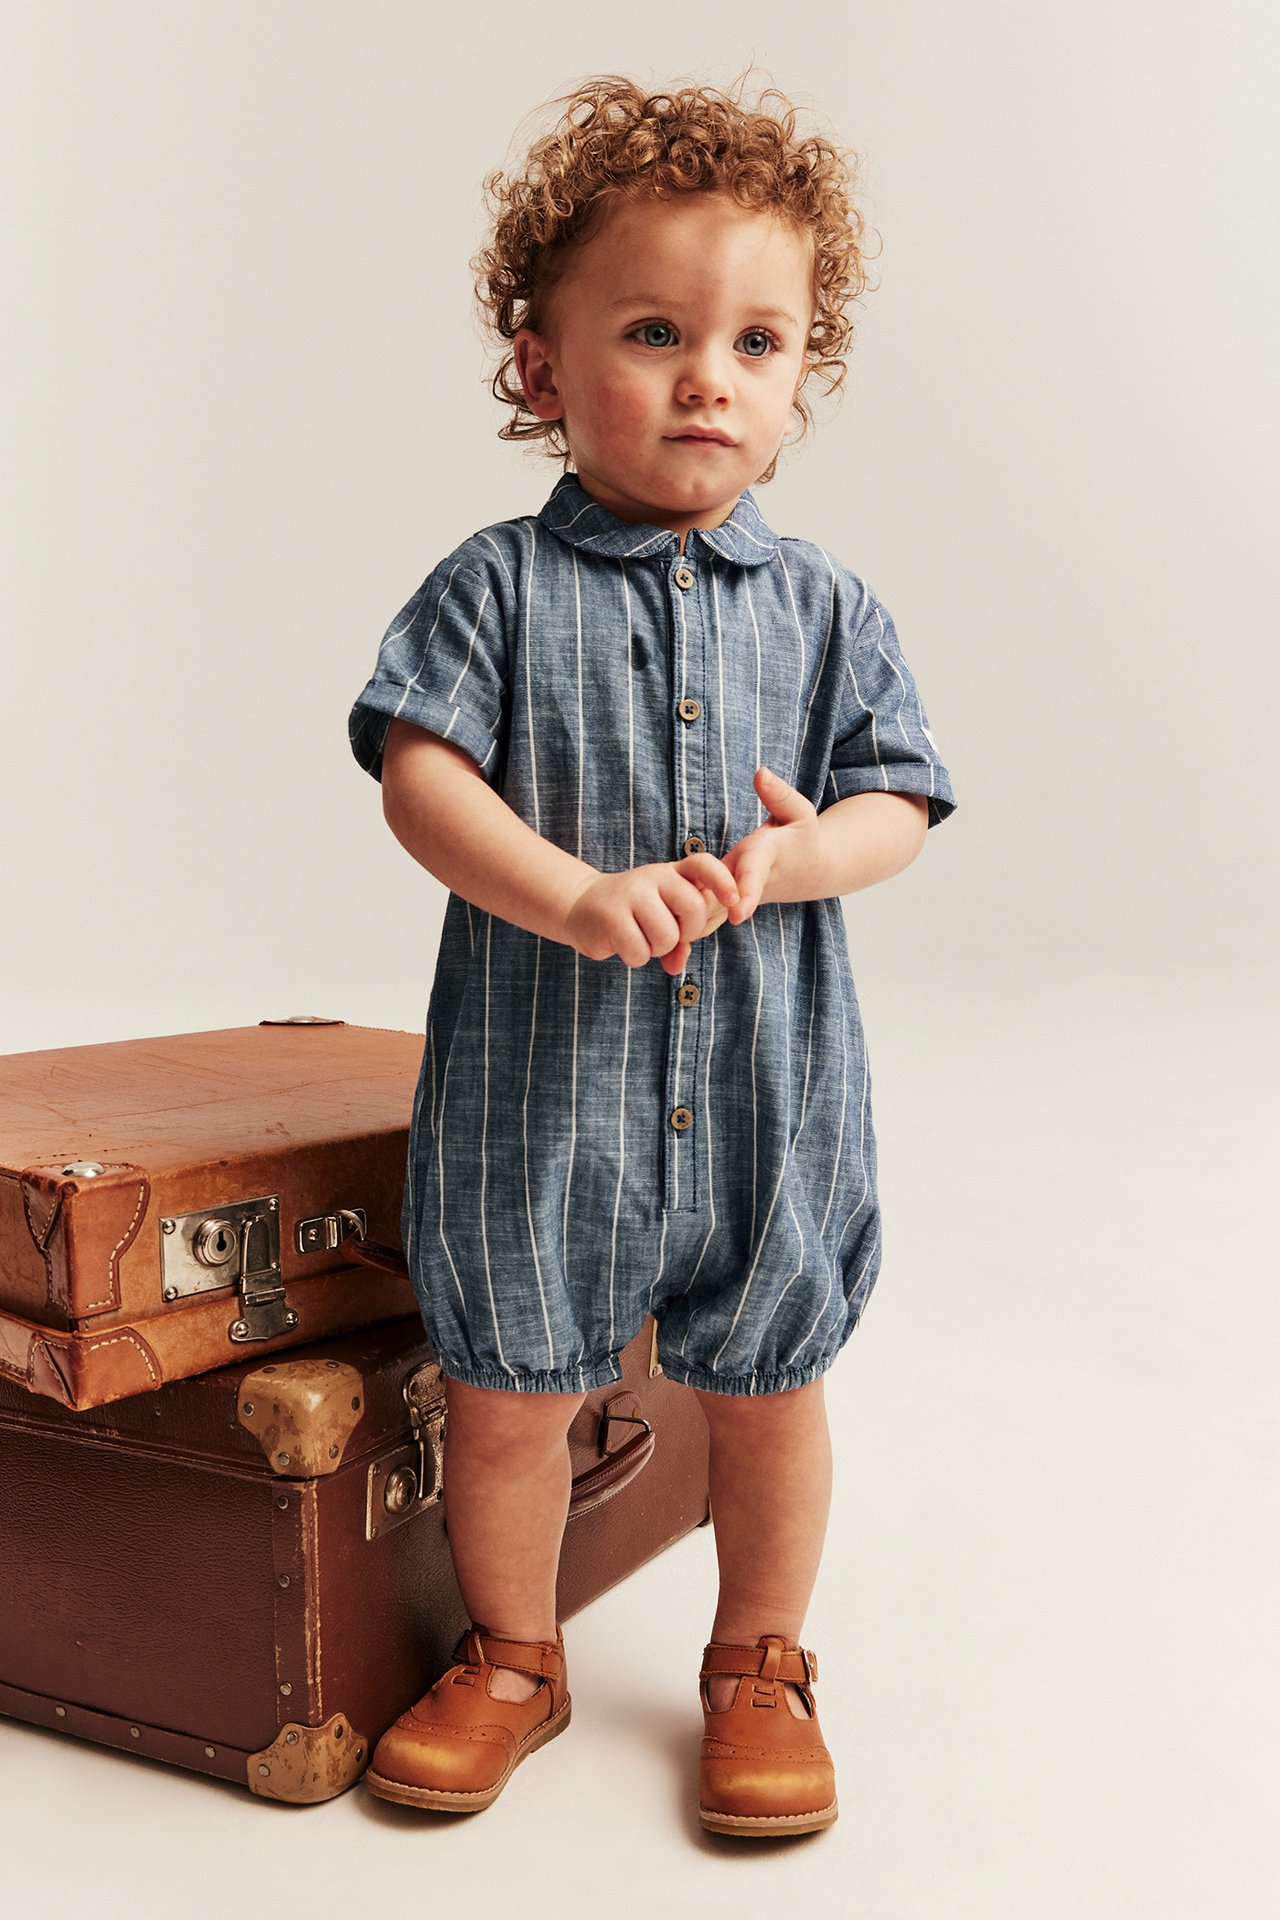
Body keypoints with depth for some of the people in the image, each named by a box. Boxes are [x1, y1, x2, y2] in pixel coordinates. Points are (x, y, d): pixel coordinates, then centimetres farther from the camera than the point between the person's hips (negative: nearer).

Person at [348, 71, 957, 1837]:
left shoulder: (825, 605, 4)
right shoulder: (498, 584, -2)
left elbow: (901, 798, 3)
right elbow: (419, 772, -10)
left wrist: (800, 852, -20)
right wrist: (575, 898, -25)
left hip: (770, 1086, 2)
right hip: (540, 1079, -1)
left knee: (768, 1389, 14)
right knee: (507, 1391, 11)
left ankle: (759, 1663, 38)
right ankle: (512, 1656, 37)